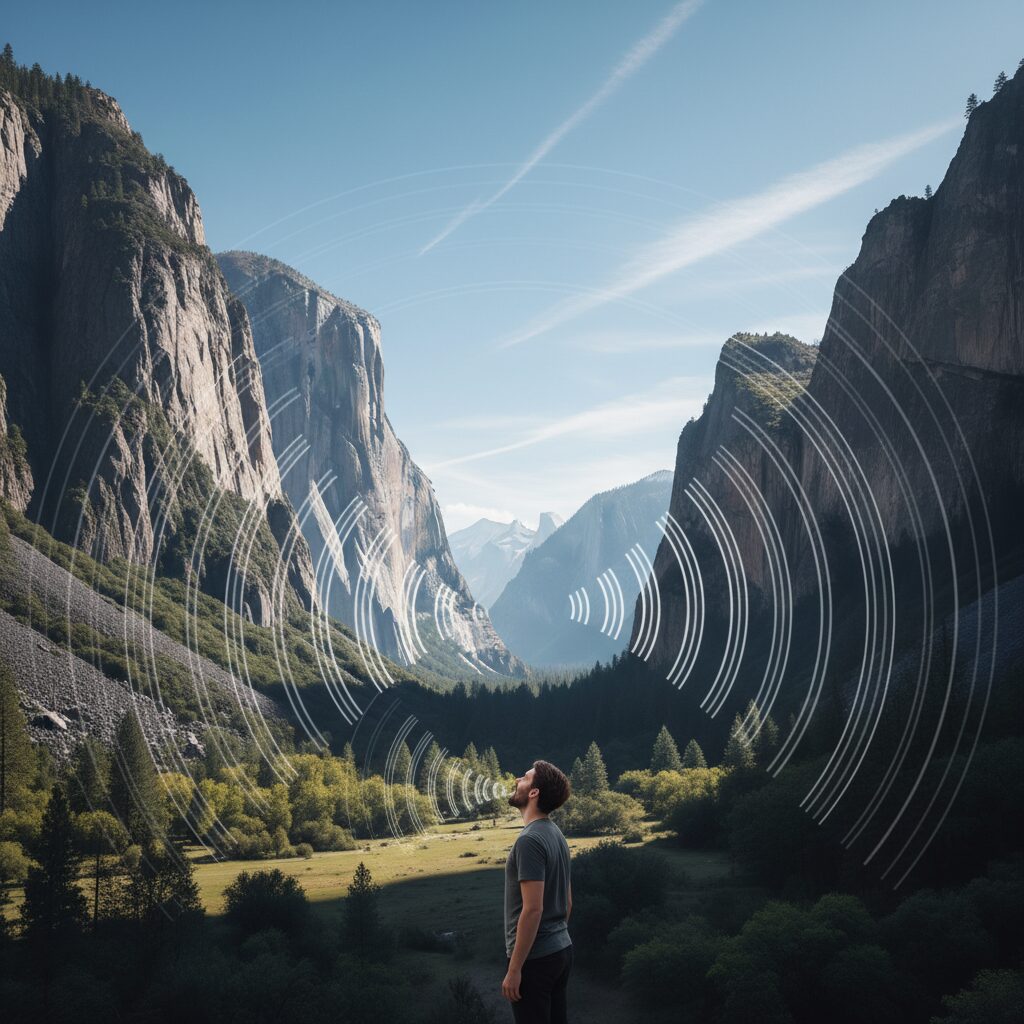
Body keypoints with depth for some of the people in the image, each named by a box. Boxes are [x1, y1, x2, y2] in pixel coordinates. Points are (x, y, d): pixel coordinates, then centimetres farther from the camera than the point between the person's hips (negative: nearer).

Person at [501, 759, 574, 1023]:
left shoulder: (530, 840, -21)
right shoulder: (555, 835, 11)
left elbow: (533, 909, -25)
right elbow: (567, 902, 18)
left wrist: (514, 968, -21)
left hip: (535, 957, -10)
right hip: (561, 950, 10)